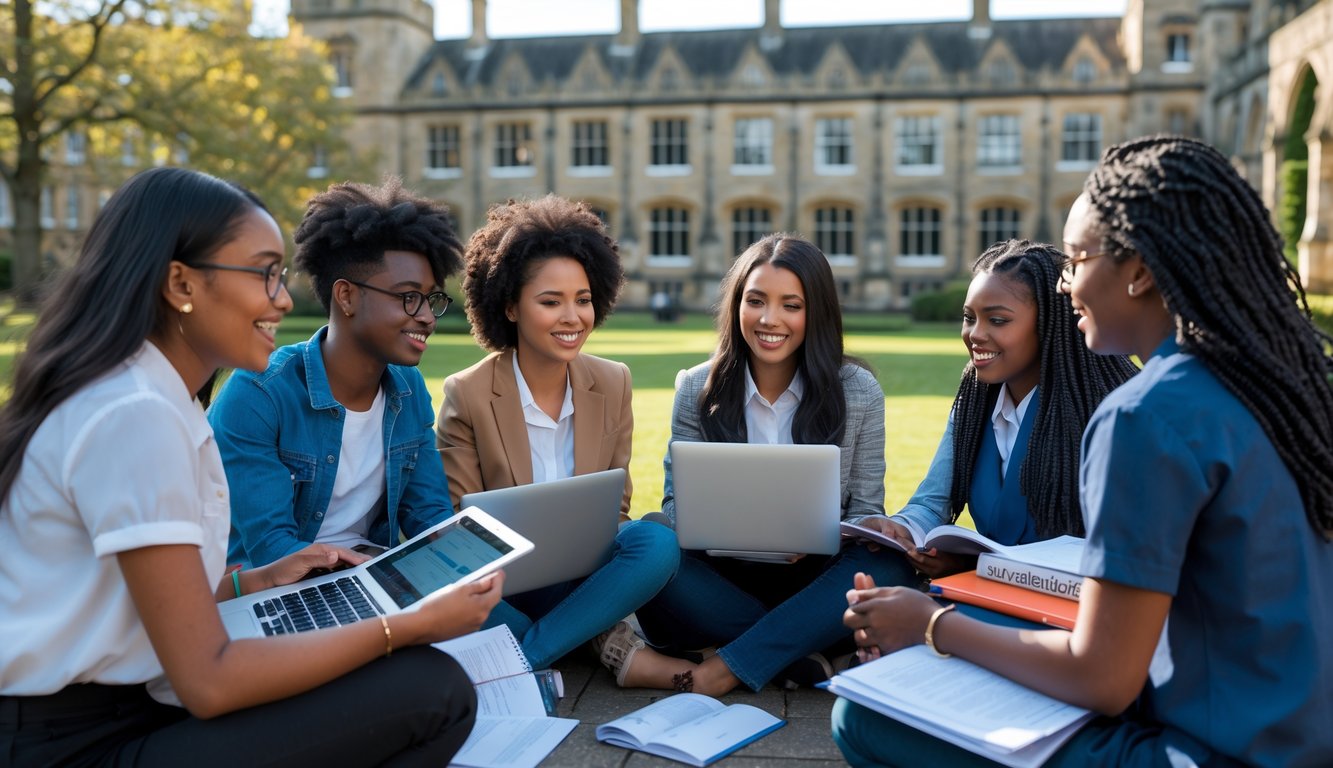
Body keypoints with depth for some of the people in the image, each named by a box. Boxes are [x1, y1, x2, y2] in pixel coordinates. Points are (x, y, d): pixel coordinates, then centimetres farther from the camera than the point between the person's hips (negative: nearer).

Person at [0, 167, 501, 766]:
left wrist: (259, 580, 11)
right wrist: (413, 625, -17)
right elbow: (208, 681, -21)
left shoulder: (144, 397, 9)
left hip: (126, 711, 10)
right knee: (435, 691, -20)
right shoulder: (134, 414, -21)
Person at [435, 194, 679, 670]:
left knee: (656, 543, -27)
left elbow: (614, 506, 7)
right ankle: (608, 644, -19)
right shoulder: (467, 394, -8)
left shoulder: (613, 385, 2)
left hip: (580, 582, 2)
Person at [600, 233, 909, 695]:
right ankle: (801, 649, -25)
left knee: (886, 565, -32)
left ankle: (714, 674, -33)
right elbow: (678, 501, 3)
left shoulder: (859, 392, 0)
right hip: (723, 578, 0)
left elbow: (865, 510, 2)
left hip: (815, 579, 1)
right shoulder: (698, 390, 1)